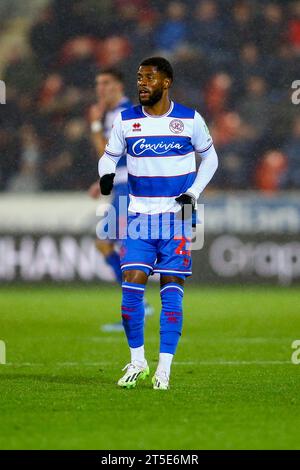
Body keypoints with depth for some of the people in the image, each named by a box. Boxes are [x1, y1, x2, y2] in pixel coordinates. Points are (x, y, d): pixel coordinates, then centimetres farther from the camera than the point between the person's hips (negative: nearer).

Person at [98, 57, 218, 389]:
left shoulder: (190, 120, -2)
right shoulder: (126, 120, 2)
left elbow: (209, 157, 11)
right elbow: (110, 156, 13)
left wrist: (194, 192, -2)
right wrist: (106, 175, -10)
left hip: (177, 216, -2)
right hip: (139, 214, 2)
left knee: (172, 289, -4)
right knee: (132, 285, -7)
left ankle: (164, 369, 0)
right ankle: (137, 361, 9)